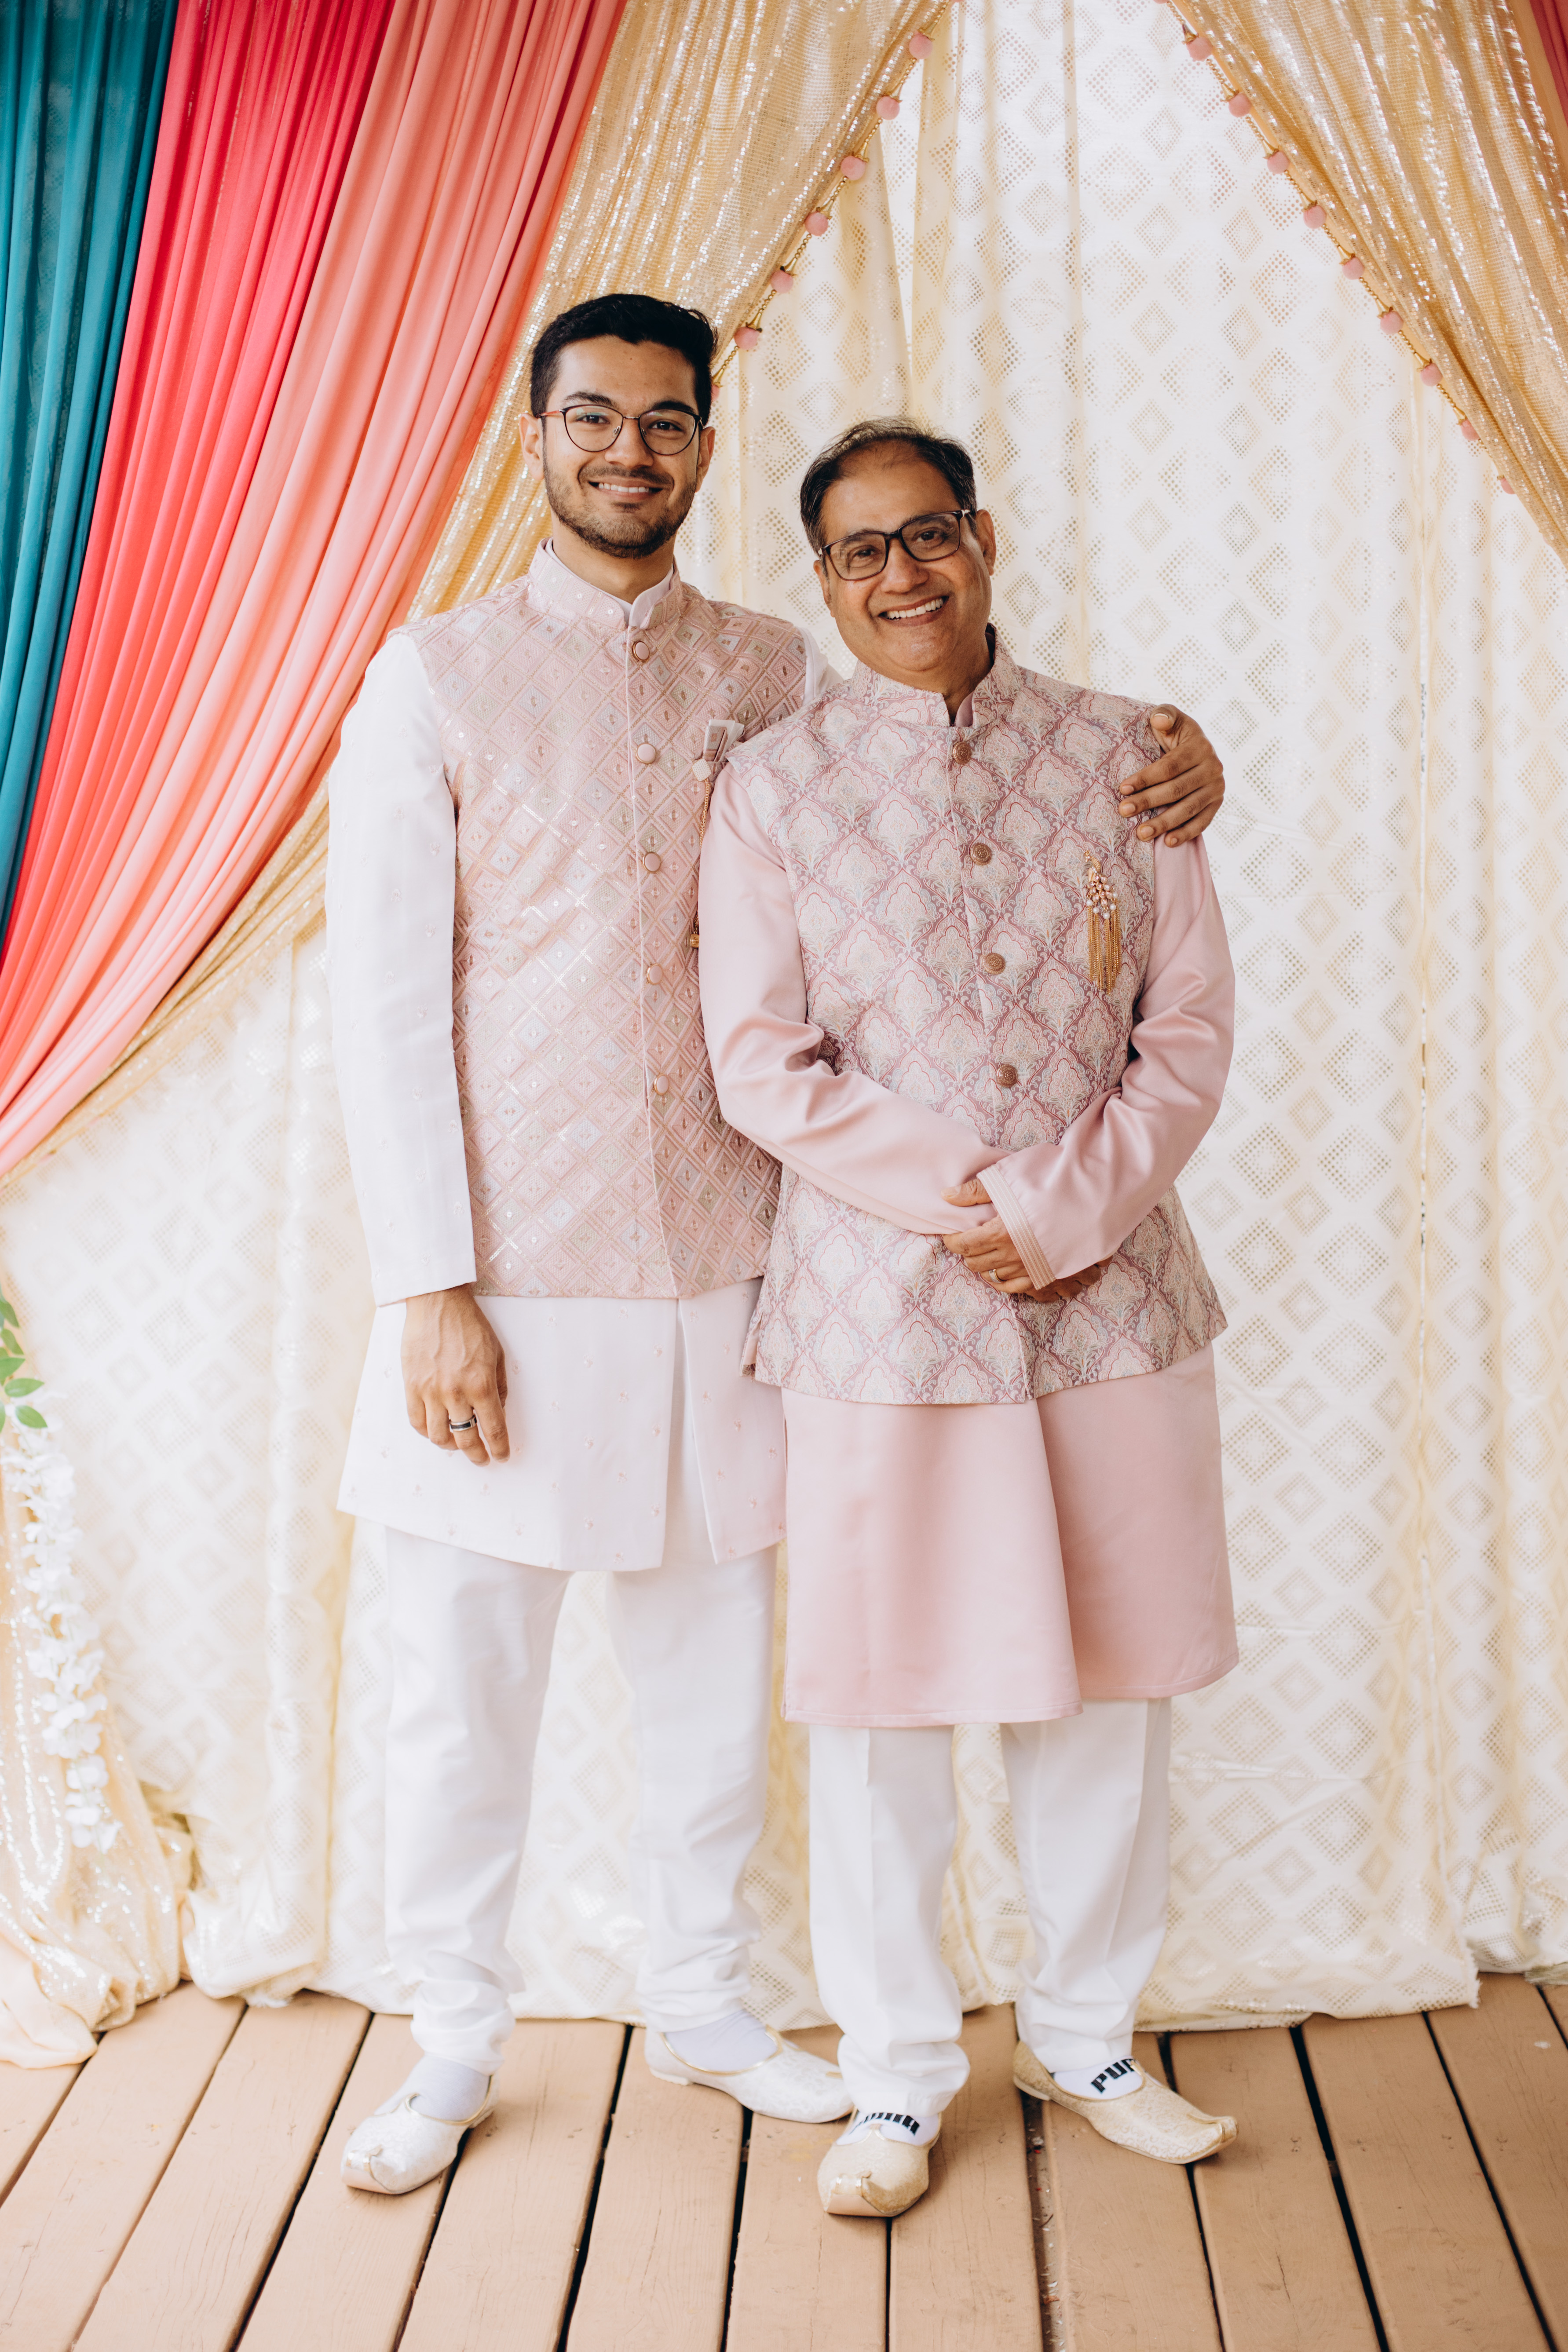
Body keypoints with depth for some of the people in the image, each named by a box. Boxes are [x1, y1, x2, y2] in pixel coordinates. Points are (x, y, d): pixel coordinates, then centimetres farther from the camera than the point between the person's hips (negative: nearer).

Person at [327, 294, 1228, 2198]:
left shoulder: (774, 675, 8)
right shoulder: (438, 678, -1)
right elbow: (381, 994, -5)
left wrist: (1169, 772, -5)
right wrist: (429, 1289, -11)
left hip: (717, 1264, 3)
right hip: (505, 1276, -2)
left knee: (711, 1666, 13)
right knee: (462, 1679, 6)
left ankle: (701, 2004, 33)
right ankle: (452, 2044, 26)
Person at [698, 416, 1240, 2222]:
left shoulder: (1116, 753, 6)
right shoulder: (773, 786, 1)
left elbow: (1191, 1025, 3)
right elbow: (760, 1067, -4)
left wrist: (1067, 1208, -11)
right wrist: (975, 1197, -12)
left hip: (1113, 1293, 2)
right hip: (877, 1303, -2)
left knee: (1108, 1684, 11)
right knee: (882, 1696, 5)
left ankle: (1086, 2035, 32)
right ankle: (896, 2074, 24)